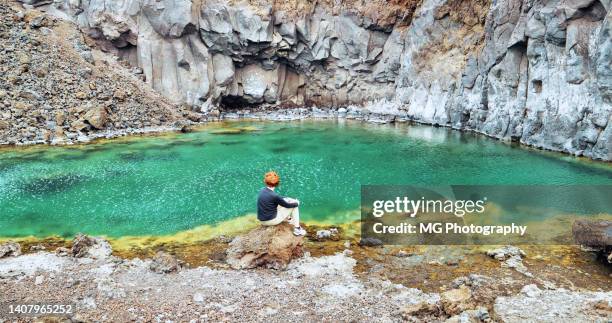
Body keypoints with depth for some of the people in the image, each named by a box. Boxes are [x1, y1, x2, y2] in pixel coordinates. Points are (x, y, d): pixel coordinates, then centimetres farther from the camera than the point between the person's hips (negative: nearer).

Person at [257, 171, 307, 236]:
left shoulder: (262, 191, -2)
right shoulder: (274, 195, -25)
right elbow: (287, 205, -11)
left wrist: (287, 199, 12)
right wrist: (297, 203, 8)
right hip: (272, 220, -7)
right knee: (294, 205, 4)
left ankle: (288, 219, 40)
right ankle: (297, 229, 9)